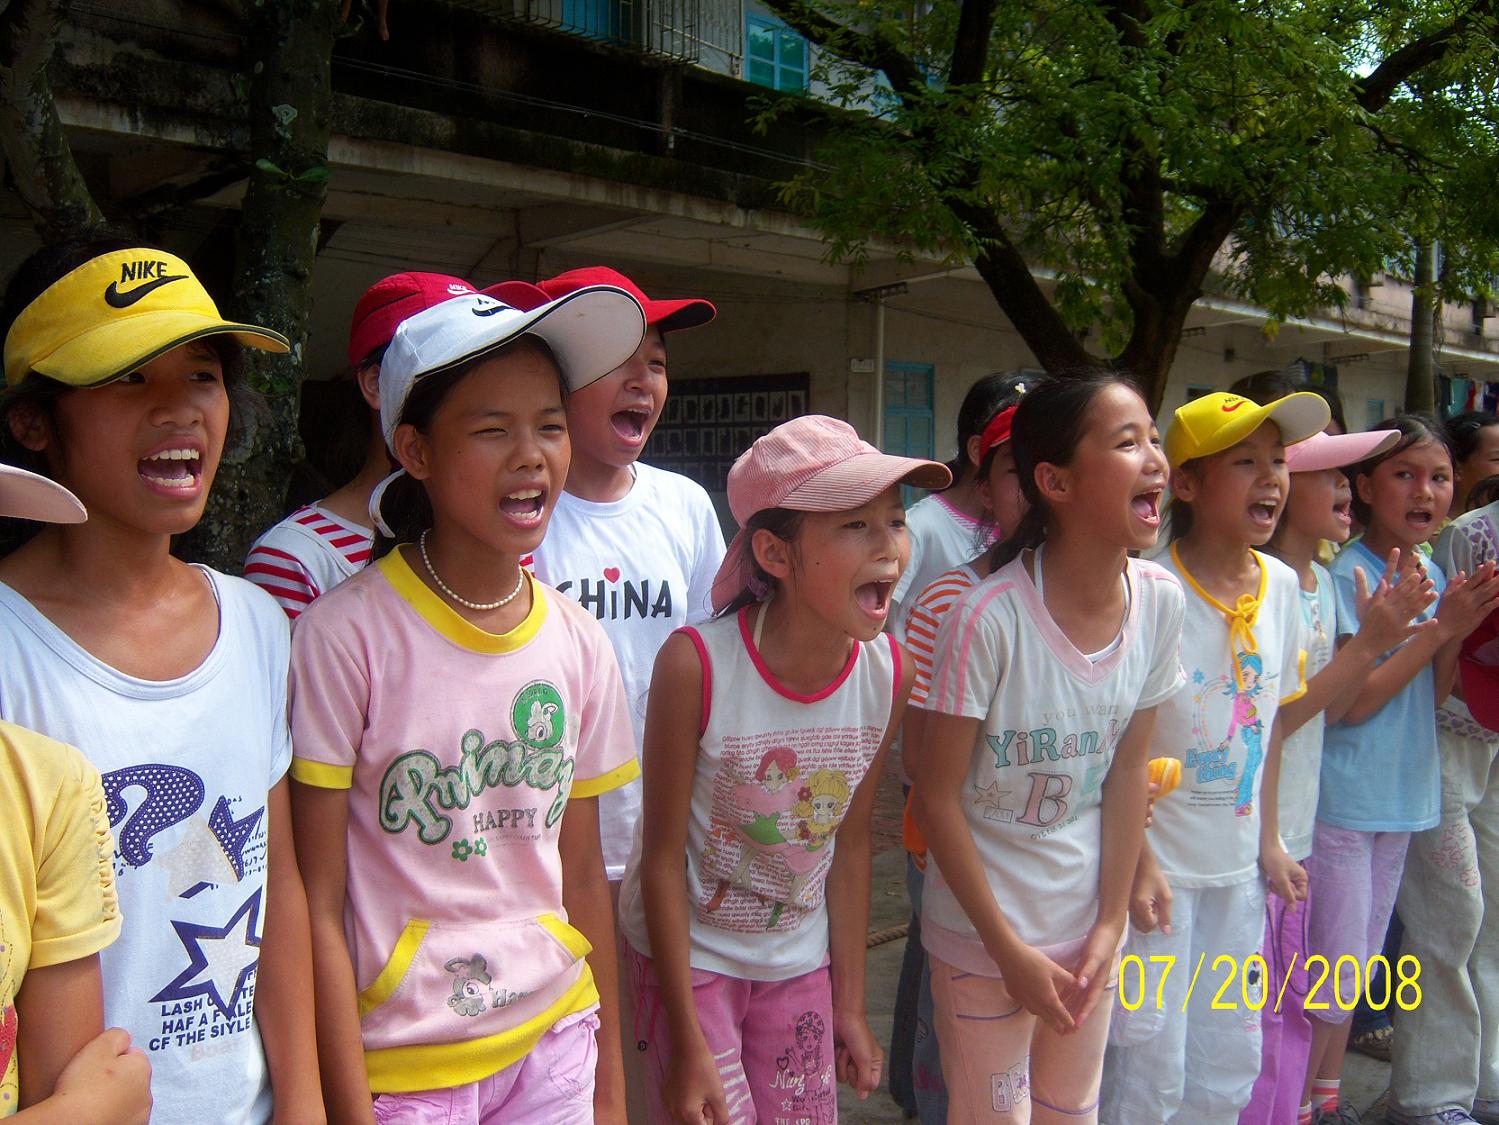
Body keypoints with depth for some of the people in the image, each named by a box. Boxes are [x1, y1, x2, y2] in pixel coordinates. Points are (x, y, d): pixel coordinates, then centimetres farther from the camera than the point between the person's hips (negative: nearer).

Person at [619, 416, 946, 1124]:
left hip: (799, 963, 4)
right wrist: (686, 1042, -14)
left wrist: (849, 1004, 5)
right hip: (688, 955, -4)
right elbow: (663, 856, -17)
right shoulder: (697, 664, -27)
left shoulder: (888, 673, -13)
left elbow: (851, 842, -1)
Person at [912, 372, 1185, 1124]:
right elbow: (936, 796, -17)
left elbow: (1128, 771, 0)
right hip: (982, 935, -5)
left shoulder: (1159, 601, -9)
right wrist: (1010, 951, -12)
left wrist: (1110, 923, -1)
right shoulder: (991, 618, -25)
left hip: (1086, 927, 5)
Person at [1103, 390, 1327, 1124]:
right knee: (1151, 1066, 4)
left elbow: (1269, 720, 10)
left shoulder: (1280, 585, 1)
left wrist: (1269, 840, 11)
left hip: (1237, 866, 6)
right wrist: (1138, 863, -17)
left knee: (1232, 1060, 17)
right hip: (1157, 867, -6)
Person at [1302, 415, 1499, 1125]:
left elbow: (1432, 697, 9)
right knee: (1335, 976, 0)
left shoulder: (1435, 577, 7)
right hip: (1341, 799, -7)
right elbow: (1351, 701, -19)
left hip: (1402, 796, 8)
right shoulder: (1347, 575, -15)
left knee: (1356, 968, 18)